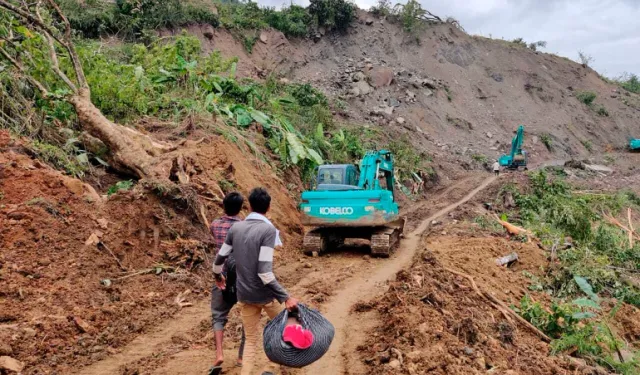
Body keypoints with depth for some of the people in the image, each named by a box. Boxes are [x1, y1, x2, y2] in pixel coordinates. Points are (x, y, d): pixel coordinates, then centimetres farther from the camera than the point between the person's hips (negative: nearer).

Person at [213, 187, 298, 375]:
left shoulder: (235, 228, 0)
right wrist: (286, 297, -22)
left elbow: (220, 258, 9)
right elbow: (264, 272, -25)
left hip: (244, 295, 4)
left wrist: (218, 276, 30)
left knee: (251, 340, 16)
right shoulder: (268, 229, -18)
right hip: (265, 294, -4)